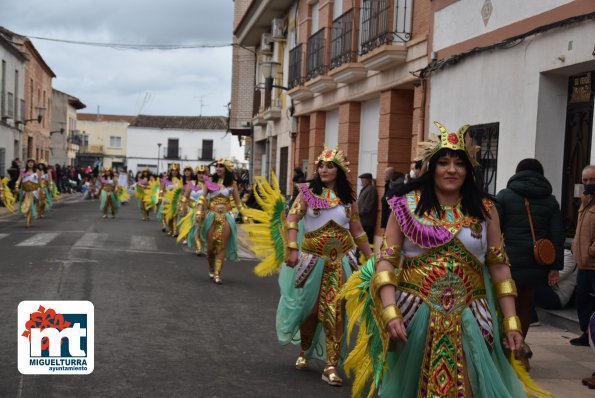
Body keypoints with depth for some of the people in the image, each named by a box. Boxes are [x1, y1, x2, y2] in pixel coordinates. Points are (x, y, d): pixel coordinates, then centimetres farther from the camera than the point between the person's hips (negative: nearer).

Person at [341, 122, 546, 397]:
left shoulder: (484, 209, 5)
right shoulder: (407, 206, -1)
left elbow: (498, 265, 5)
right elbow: (386, 259, -4)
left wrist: (511, 321, 0)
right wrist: (390, 312, -16)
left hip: (468, 320, 1)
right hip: (414, 316, -1)